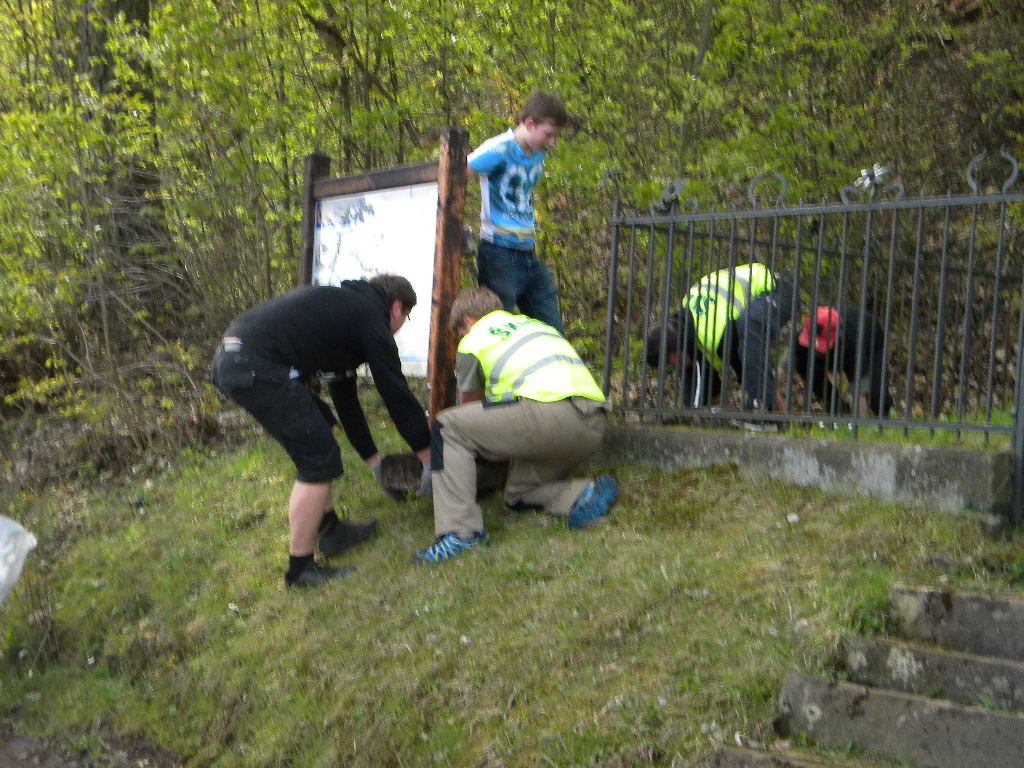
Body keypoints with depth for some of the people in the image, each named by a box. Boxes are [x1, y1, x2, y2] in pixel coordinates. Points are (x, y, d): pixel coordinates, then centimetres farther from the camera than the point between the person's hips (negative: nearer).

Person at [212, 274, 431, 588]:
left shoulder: (342, 306, 30)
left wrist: (373, 460, 41)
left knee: (318, 422, 25)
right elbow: (397, 394, 4)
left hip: (230, 358, 10)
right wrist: (429, 459, 15)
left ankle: (330, 530, 33)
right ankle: (300, 570, 9)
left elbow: (344, 395, 36)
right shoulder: (370, 319, 3)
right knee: (318, 461, 0)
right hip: (258, 367, -10)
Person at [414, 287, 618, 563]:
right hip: (592, 428, 7)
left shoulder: (473, 340, 17)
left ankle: (460, 529, -6)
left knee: (447, 428, 7)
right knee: (519, 496, 26)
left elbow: (468, 403, 30)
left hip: (548, 413, -7)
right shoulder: (535, 323, 35)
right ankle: (583, 495, 1)